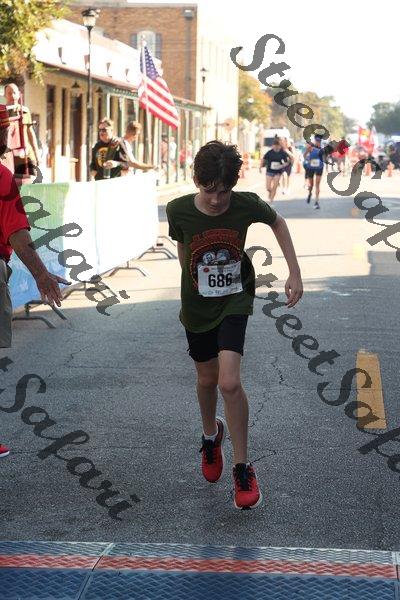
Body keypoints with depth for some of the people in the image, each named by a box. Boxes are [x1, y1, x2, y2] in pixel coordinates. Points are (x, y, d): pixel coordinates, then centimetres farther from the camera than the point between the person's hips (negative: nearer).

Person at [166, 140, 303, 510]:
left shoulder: (247, 205, -19)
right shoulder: (179, 210, -18)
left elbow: (277, 223, 3)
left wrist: (295, 273, 1)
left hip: (234, 301, -2)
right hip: (197, 306, 2)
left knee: (229, 382, -18)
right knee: (207, 378, 18)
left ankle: (243, 468, -3)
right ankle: (211, 434, 51)